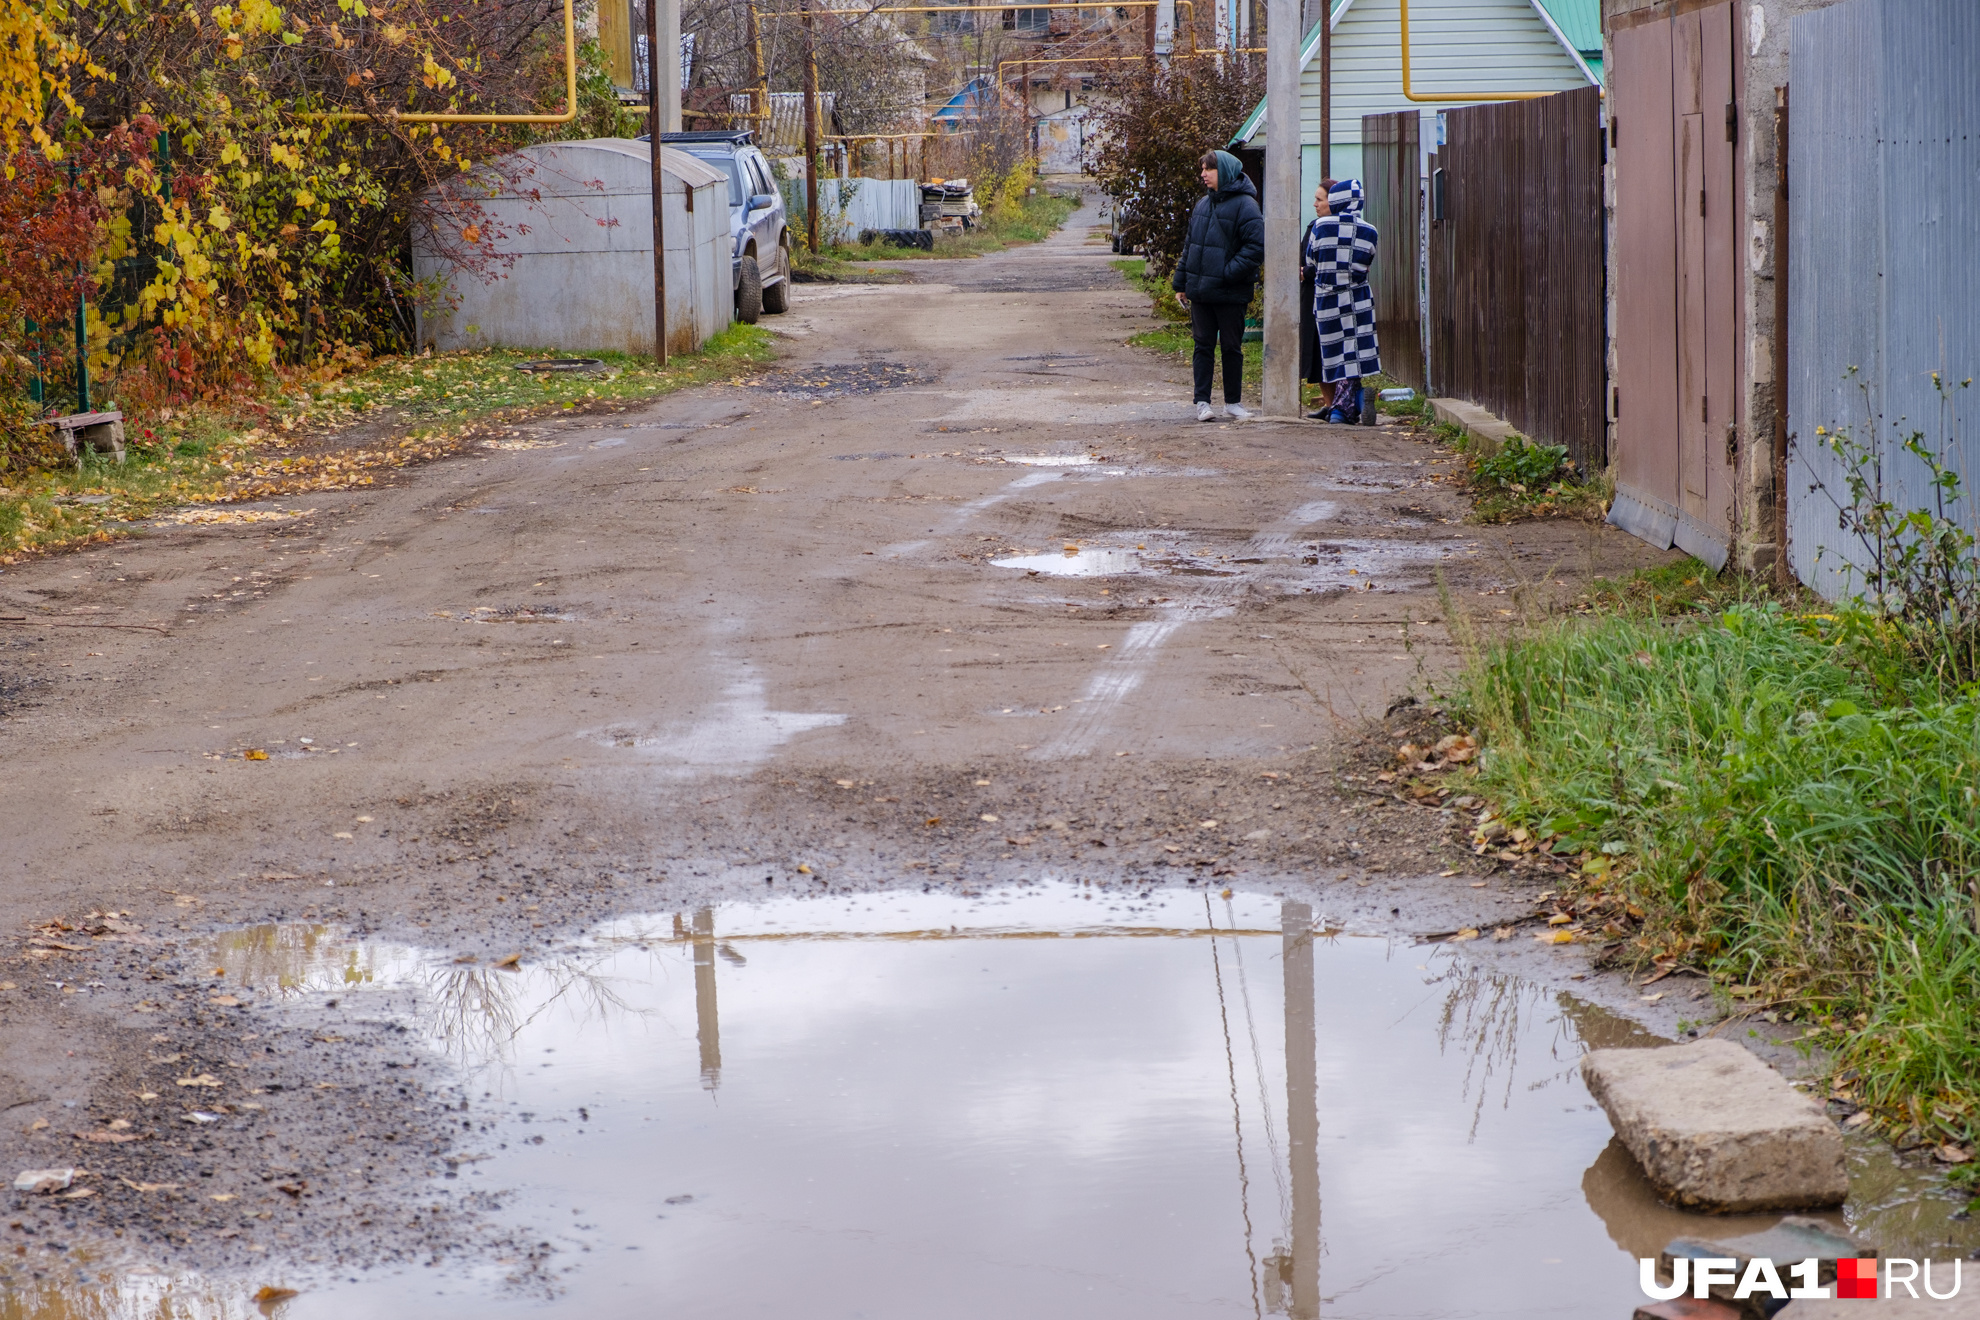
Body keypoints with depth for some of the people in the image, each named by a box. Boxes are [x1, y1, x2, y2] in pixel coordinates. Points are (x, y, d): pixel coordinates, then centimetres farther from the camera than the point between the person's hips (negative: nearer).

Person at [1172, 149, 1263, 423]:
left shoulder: (1244, 205, -8)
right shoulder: (1203, 205, 14)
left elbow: (1256, 246, -15)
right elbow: (1189, 245, 19)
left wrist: (1229, 273, -19)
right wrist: (1180, 282, 16)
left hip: (1230, 294, -5)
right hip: (1200, 292, 5)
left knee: (1231, 347, 5)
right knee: (1203, 346, 5)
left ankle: (1233, 402, 14)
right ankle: (1202, 401, 7)